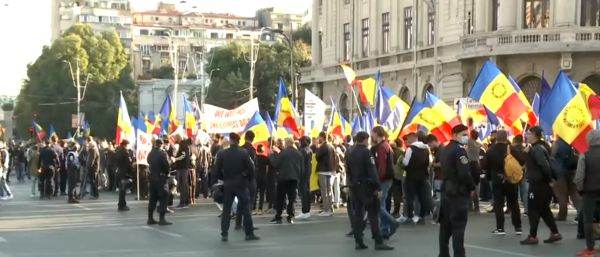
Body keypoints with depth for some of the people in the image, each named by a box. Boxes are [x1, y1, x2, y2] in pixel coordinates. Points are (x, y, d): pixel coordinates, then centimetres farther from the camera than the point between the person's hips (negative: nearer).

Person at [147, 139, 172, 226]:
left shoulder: (150, 154, 9)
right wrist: (167, 173, 1)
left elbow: (149, 164, 9)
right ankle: (161, 219, -7)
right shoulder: (162, 153, -12)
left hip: (152, 177, 7)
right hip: (161, 177, -7)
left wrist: (153, 172, 11)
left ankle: (150, 218, 15)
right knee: (163, 199, -3)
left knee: (152, 198, 13)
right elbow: (166, 164, -14)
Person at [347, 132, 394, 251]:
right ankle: (378, 242, -6)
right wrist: (378, 188, -18)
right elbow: (372, 171, -17)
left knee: (357, 214, 8)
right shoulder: (366, 152, -12)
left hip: (354, 187, 7)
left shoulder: (351, 153, 10)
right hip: (366, 187, -7)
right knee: (373, 214, -5)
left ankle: (358, 242, 7)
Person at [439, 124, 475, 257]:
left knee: (446, 225, 13)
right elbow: (464, 173, -23)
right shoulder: (459, 150, -16)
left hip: (447, 190, 9)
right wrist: (471, 187, -10)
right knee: (458, 226, -7)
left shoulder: (447, 149, 13)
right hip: (459, 192, -9)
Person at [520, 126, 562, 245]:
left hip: (538, 185, -10)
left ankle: (532, 236, 4)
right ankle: (555, 233, 18)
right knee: (544, 209, 16)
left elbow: (545, 166, -29)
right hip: (544, 185, 10)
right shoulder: (540, 147, 12)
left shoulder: (536, 149, -19)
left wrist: (549, 180, -19)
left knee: (533, 209, -2)